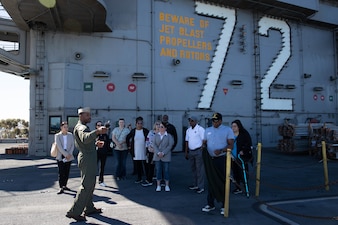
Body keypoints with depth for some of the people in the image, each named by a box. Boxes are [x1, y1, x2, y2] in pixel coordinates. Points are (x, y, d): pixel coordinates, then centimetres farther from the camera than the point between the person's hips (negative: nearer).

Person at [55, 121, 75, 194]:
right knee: (61, 173, -4)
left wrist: (69, 154, -9)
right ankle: (61, 188, -1)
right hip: (61, 157, -3)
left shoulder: (70, 135, 8)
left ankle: (64, 186, 19)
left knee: (67, 172, 7)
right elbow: (59, 147, -11)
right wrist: (66, 154, -16)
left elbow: (72, 145, 4)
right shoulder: (57, 135, -2)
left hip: (69, 156, 3)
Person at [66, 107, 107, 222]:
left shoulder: (82, 127, 18)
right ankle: (74, 212, -3)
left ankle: (89, 208, 30)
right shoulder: (81, 127, -16)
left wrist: (95, 143, 12)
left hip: (89, 158, 11)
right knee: (87, 185, -8)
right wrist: (97, 131, -54)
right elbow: (85, 138, -40)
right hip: (87, 158, -11)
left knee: (90, 183, 19)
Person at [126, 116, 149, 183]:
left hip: (144, 151, -1)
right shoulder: (133, 131, 2)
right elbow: (127, 138, 14)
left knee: (146, 164, 1)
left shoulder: (145, 131, -2)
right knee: (137, 165, 6)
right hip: (136, 152, 2)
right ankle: (139, 178, 17)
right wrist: (128, 146, 10)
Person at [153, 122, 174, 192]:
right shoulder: (156, 135, 8)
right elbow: (155, 145, 1)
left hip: (166, 156, -2)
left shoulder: (169, 136, 0)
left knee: (166, 170, 2)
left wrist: (163, 153, -15)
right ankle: (158, 186, 10)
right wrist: (158, 153, -13)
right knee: (158, 170, 3)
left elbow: (170, 145, -7)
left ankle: (167, 186, 11)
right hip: (157, 156, 2)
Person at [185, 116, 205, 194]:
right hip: (191, 151, 7)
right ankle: (195, 184, 25)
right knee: (193, 169, 14)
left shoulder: (200, 129, -9)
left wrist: (203, 152, -17)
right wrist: (186, 152, 15)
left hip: (198, 151, -7)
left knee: (199, 169, -5)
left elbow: (204, 141, -12)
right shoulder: (188, 130, 13)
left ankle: (201, 187, 0)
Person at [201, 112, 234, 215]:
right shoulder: (207, 130, 13)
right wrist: (204, 147, -8)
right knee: (211, 182, 11)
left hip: (222, 159, -4)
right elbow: (204, 142, 16)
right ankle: (210, 204, 22)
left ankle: (224, 206, 12)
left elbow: (231, 145, -6)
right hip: (209, 159, 4)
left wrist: (221, 150, -21)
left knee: (222, 182, 1)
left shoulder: (227, 130, -1)